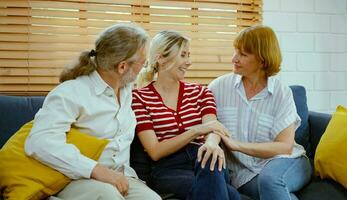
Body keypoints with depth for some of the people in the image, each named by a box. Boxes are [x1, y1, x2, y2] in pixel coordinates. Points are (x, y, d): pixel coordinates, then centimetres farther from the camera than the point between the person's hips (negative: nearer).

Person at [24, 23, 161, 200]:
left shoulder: (126, 89, 11)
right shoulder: (71, 92, -13)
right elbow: (40, 142, -26)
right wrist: (97, 170, -30)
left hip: (121, 177, 6)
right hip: (76, 179, -5)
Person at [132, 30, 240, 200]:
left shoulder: (200, 92, 16)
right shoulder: (139, 98, 3)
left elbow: (212, 127, -3)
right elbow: (155, 151, -5)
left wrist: (212, 142, -29)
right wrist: (196, 130, -17)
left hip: (201, 160, 5)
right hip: (167, 169, -5)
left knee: (212, 158, -34)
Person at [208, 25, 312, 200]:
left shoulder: (282, 93, -2)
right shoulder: (220, 85, 3)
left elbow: (285, 147, -8)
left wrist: (236, 145, -18)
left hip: (287, 162, 1)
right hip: (245, 172, 0)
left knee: (269, 178, -34)